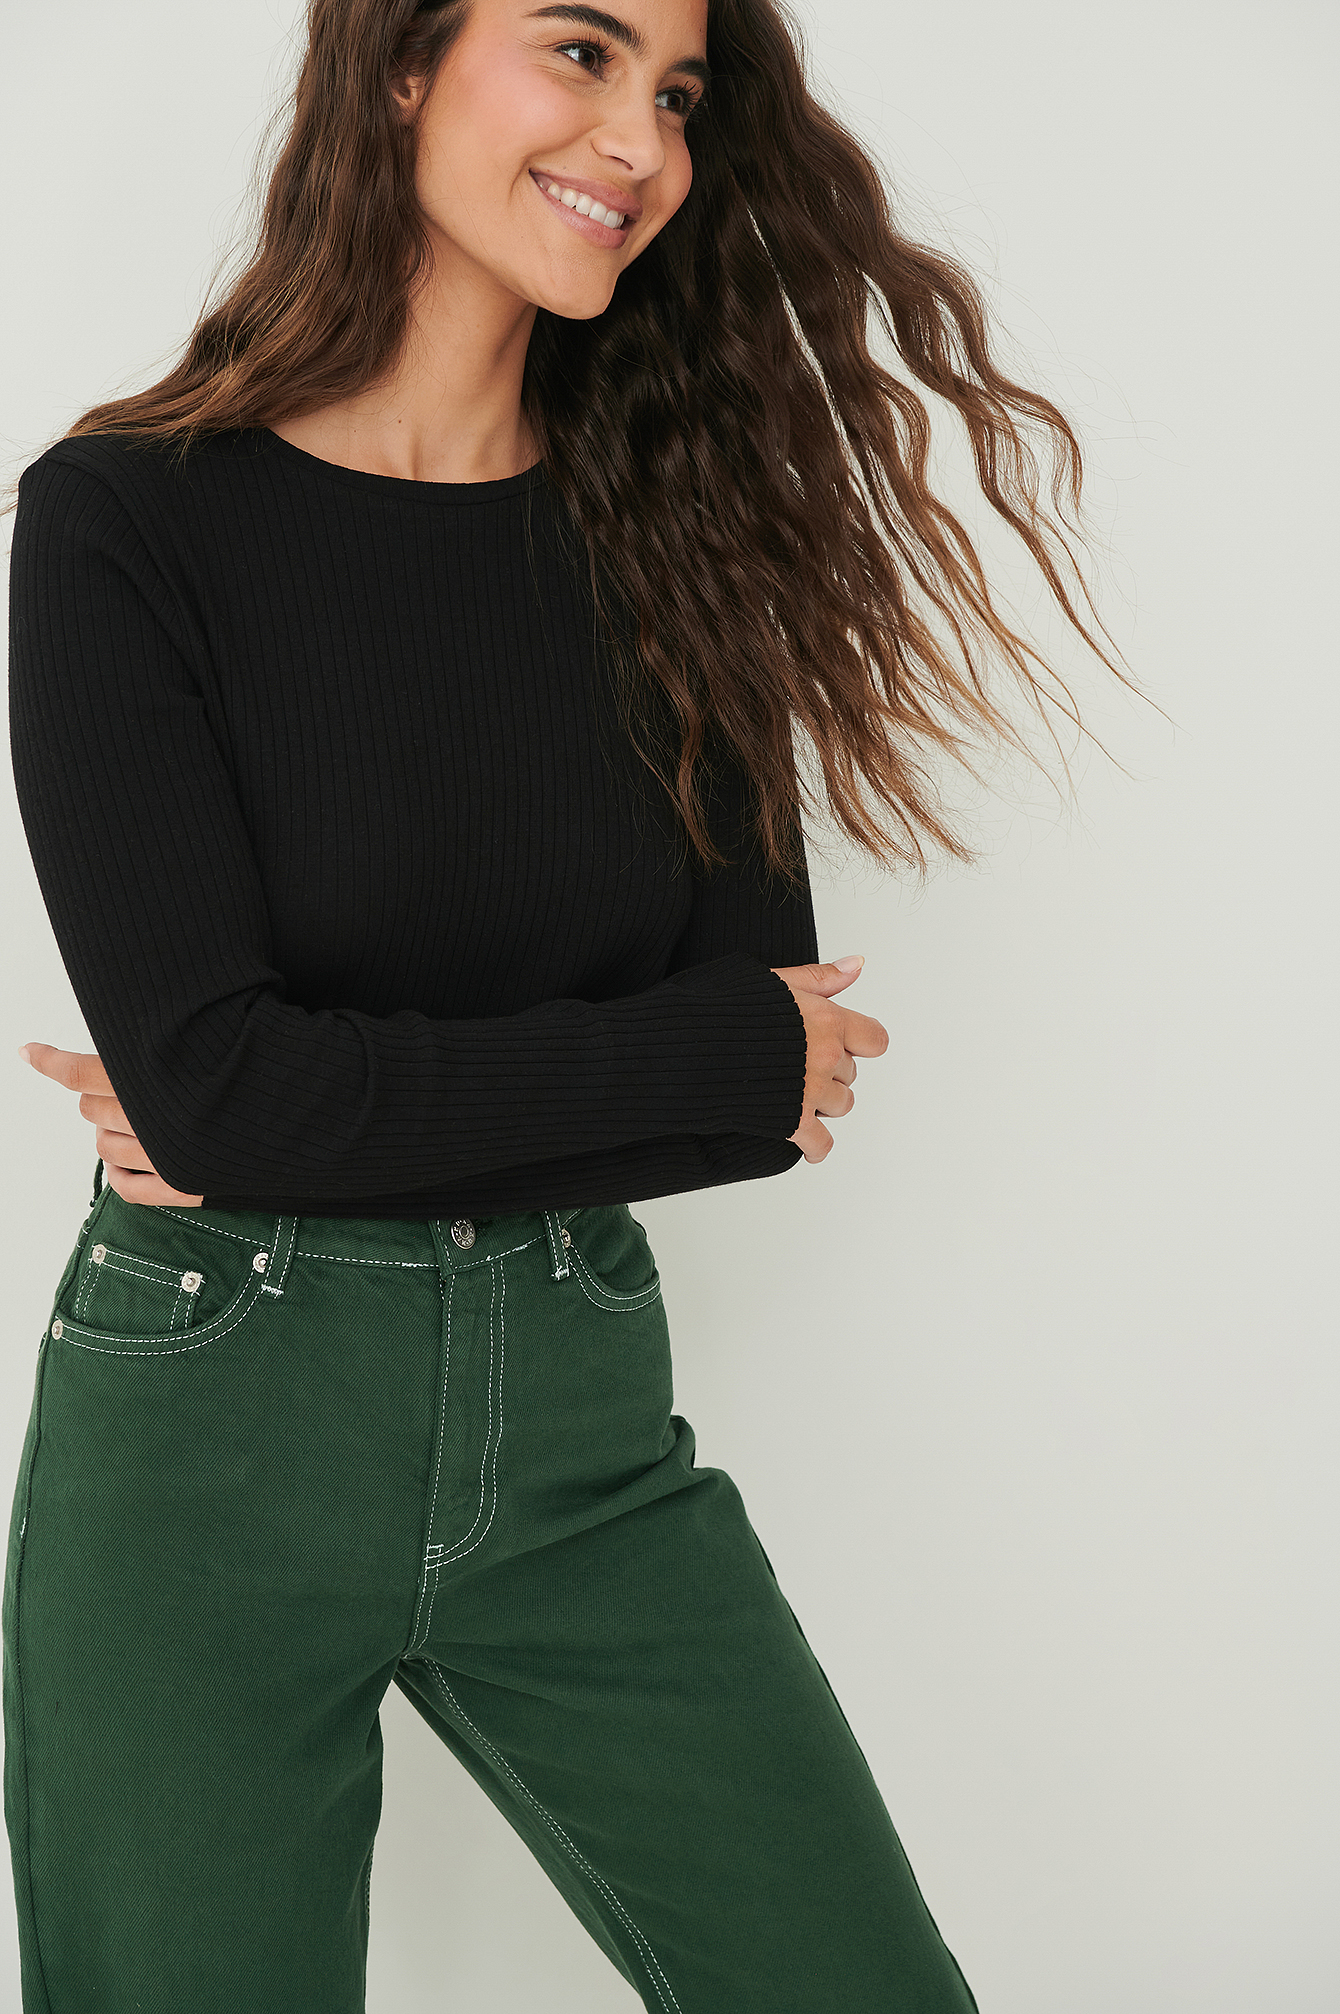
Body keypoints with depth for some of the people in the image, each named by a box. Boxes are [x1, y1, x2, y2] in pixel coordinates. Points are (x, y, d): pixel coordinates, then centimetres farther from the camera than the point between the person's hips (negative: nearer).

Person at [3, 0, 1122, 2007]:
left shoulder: (665, 527, 3)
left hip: (584, 1420, 4)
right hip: (206, 1443, -3)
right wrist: (722, 1053, -12)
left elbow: (780, 1095, -2)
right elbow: (210, 1077, -18)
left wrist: (336, 1121, -12)